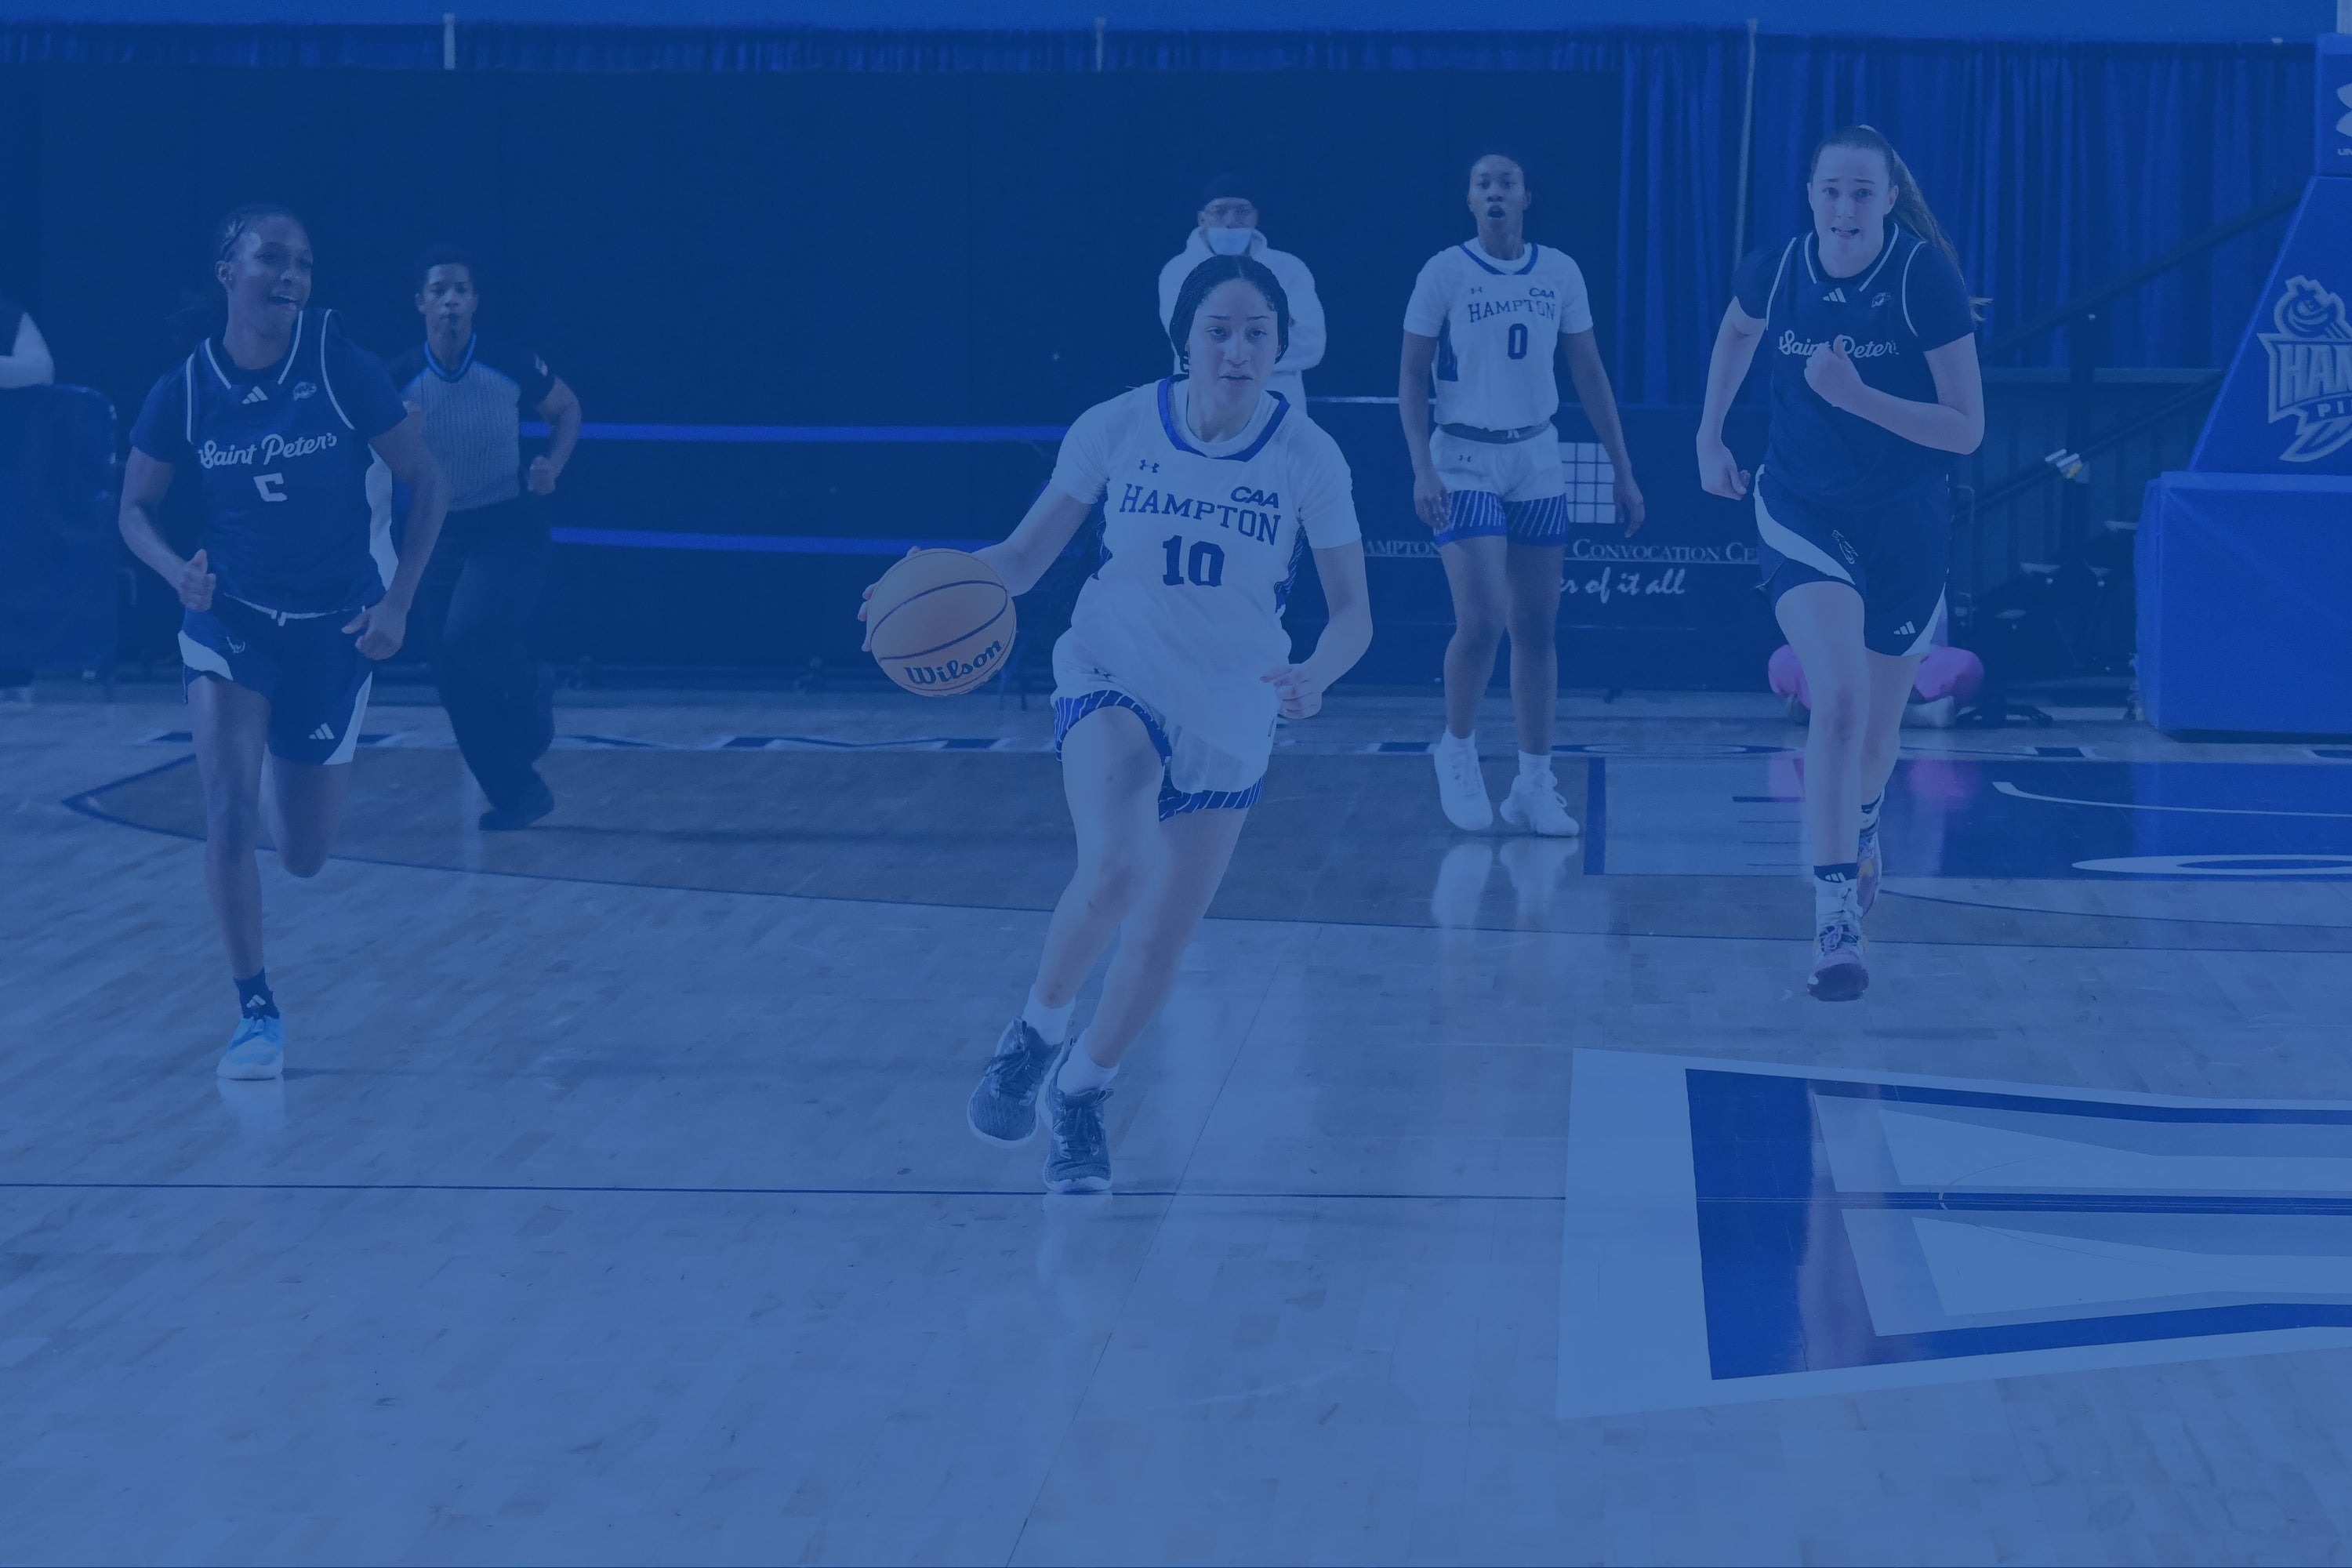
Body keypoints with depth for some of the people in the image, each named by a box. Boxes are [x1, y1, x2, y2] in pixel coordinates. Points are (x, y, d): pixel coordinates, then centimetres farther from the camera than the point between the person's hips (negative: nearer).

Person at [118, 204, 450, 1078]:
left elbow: (426, 482, -5)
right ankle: (256, 1013, -8)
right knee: (227, 814, -20)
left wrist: (398, 600, -12)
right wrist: (179, 571, -18)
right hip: (231, 617, 0)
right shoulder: (186, 391, -9)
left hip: (335, 627, 0)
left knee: (304, 856, 8)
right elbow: (135, 508, 3)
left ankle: (289, 783, 47)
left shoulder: (342, 368, -13)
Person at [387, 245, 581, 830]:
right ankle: (519, 794, 20)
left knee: (470, 635, -26)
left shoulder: (510, 363, -13)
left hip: (510, 527, -3)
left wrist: (552, 466, -12)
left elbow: (566, 409, 5)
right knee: (459, 689, 2)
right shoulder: (400, 380, -10)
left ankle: (531, 685, 7)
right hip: (442, 535, 3)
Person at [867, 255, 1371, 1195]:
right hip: (1115, 676, -2)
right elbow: (1025, 557, -4)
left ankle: (1079, 1094, 34)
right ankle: (1039, 1030, -1)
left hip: (1231, 715, 2)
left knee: (1160, 941, 6)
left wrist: (1315, 674, -28)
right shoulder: (1117, 429, -12)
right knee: (1112, 871, -30)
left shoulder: (1307, 457, -12)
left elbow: (1352, 611, -7)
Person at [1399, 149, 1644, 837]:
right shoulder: (1445, 272, -6)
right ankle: (1457, 750, 11)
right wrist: (1422, 467, -15)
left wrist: (1623, 469, 6)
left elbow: (1589, 373, 9)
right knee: (1481, 621, -14)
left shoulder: (1560, 272, 3)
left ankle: (1534, 786, 9)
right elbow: (1411, 375, -5)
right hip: (1465, 459, -4)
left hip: (1537, 458, 4)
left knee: (1537, 626, 3)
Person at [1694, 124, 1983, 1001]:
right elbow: (1737, 333, 17)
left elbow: (1967, 429, -18)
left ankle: (1860, 827, 52)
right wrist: (1709, 435, 15)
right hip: (1802, 516, 0)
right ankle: (1836, 925, -23)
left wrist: (1860, 398, -28)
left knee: (1876, 724, 16)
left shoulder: (1927, 280, -17)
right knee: (1838, 698, -22)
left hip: (1905, 526, 0)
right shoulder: (1775, 272, -9)